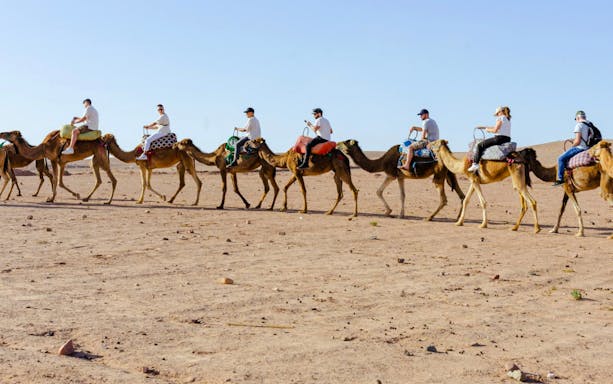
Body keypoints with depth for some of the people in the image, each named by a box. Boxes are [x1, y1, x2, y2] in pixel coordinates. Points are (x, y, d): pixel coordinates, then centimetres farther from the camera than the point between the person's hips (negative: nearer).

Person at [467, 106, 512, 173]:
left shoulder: (500, 118, -6)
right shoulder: (508, 119, 22)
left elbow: (495, 130, -15)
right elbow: (495, 127, 28)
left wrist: (487, 130, 5)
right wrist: (483, 127, 30)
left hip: (499, 138, -10)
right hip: (507, 139, 10)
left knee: (480, 145, -4)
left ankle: (475, 164, -15)